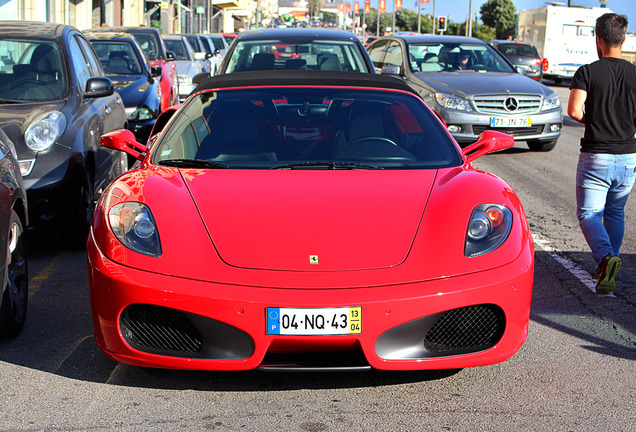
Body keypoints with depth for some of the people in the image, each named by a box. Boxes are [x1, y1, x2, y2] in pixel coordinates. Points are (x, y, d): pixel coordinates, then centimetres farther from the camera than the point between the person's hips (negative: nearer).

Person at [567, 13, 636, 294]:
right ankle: (609, 266, 23)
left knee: (588, 213, 2)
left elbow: (574, 111, -17)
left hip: (595, 156, -4)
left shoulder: (587, 72, -8)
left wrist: (592, 121, 3)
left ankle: (605, 256, -23)